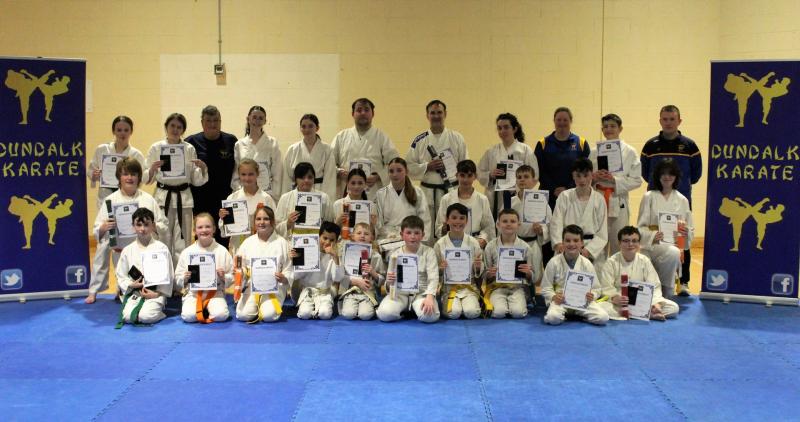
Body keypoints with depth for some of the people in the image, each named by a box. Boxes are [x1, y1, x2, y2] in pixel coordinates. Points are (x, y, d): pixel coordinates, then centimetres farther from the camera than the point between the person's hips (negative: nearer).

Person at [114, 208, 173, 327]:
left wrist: (157, 293, -11)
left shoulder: (161, 248, 0)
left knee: (146, 316, -28)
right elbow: (121, 277, 10)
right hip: (134, 293, 2)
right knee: (127, 316, -25)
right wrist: (131, 285, -10)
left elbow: (167, 275, -1)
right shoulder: (128, 250, 7)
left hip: (155, 292, -2)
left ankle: (158, 308, 3)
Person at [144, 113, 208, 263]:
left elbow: (196, 180, 7)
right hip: (163, 198, -1)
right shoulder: (156, 148, 2)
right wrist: (152, 169, -16)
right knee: (163, 242, 2)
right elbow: (147, 179, 3)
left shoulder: (189, 149, 4)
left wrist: (203, 168, -11)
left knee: (182, 243, 3)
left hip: (183, 198, 1)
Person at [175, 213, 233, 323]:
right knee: (188, 316, -28)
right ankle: (201, 310, 6)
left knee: (221, 315, -28)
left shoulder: (222, 251, 2)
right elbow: (178, 279, 9)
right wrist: (185, 278, -11)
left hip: (215, 292, 0)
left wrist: (224, 277, -15)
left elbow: (232, 276, 5)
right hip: (193, 293, 0)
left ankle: (208, 309, 6)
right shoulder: (187, 252, 5)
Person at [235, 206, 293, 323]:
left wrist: (284, 278, -21)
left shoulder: (281, 243, 0)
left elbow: (289, 270, 0)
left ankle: (273, 305, 9)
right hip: (252, 286, 2)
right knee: (242, 315, -21)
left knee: (269, 315, -26)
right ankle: (256, 305, 11)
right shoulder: (248, 242, 8)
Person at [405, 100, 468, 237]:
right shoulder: (419, 141, 4)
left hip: (452, 192, 0)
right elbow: (409, 167, 3)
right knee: (428, 233, 4)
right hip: (428, 193, 0)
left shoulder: (457, 138, 5)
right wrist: (428, 167, -12)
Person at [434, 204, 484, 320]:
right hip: (448, 286, -1)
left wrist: (478, 267, -12)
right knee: (453, 313, -26)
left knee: (472, 312, -25)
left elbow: (479, 273, 10)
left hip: (469, 285, 1)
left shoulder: (473, 243, 3)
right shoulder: (440, 244, 1)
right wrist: (440, 269, -16)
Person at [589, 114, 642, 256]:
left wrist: (615, 180, -15)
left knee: (618, 246, 4)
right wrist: (595, 177, -12)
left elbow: (637, 180, -3)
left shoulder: (630, 152, 1)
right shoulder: (594, 152, 7)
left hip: (619, 203, -1)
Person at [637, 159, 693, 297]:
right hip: (653, 245, -3)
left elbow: (690, 229, 17)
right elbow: (640, 227, 1)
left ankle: (667, 296, -2)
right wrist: (653, 236, -21)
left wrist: (686, 232, -9)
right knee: (673, 253, -35)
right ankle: (666, 293, -16)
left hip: (675, 243, 3)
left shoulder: (682, 200, 14)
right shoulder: (649, 197, 6)